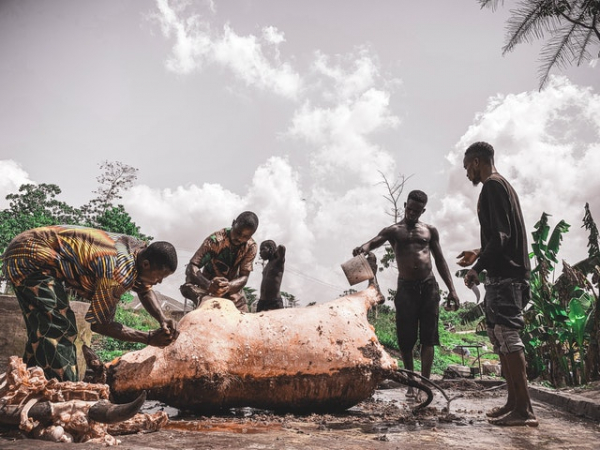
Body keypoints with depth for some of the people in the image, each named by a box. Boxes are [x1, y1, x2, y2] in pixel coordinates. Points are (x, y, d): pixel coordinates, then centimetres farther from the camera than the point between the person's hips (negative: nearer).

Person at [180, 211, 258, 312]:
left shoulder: (251, 247, -19)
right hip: (209, 281, -2)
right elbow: (191, 267, -34)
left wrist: (228, 286, -47)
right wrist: (208, 284, -55)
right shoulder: (215, 240, -29)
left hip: (233, 286, 3)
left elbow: (244, 276, -23)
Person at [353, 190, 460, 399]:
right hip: (406, 287, -2)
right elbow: (374, 242, -13)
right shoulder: (393, 230, 6)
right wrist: (363, 248, -38)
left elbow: (440, 260, 15)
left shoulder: (430, 230, 13)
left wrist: (451, 289, 8)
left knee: (428, 336, -2)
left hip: (429, 286, 2)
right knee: (406, 338, 0)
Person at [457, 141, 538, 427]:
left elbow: (500, 235, -20)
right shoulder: (503, 185, 21)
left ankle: (523, 409, -6)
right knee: (501, 337, 12)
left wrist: (477, 268, -15)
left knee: (508, 338, -10)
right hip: (509, 272, 10)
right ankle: (513, 401, 17)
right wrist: (479, 254, 31)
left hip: (503, 275, -10)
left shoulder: (492, 186, -10)